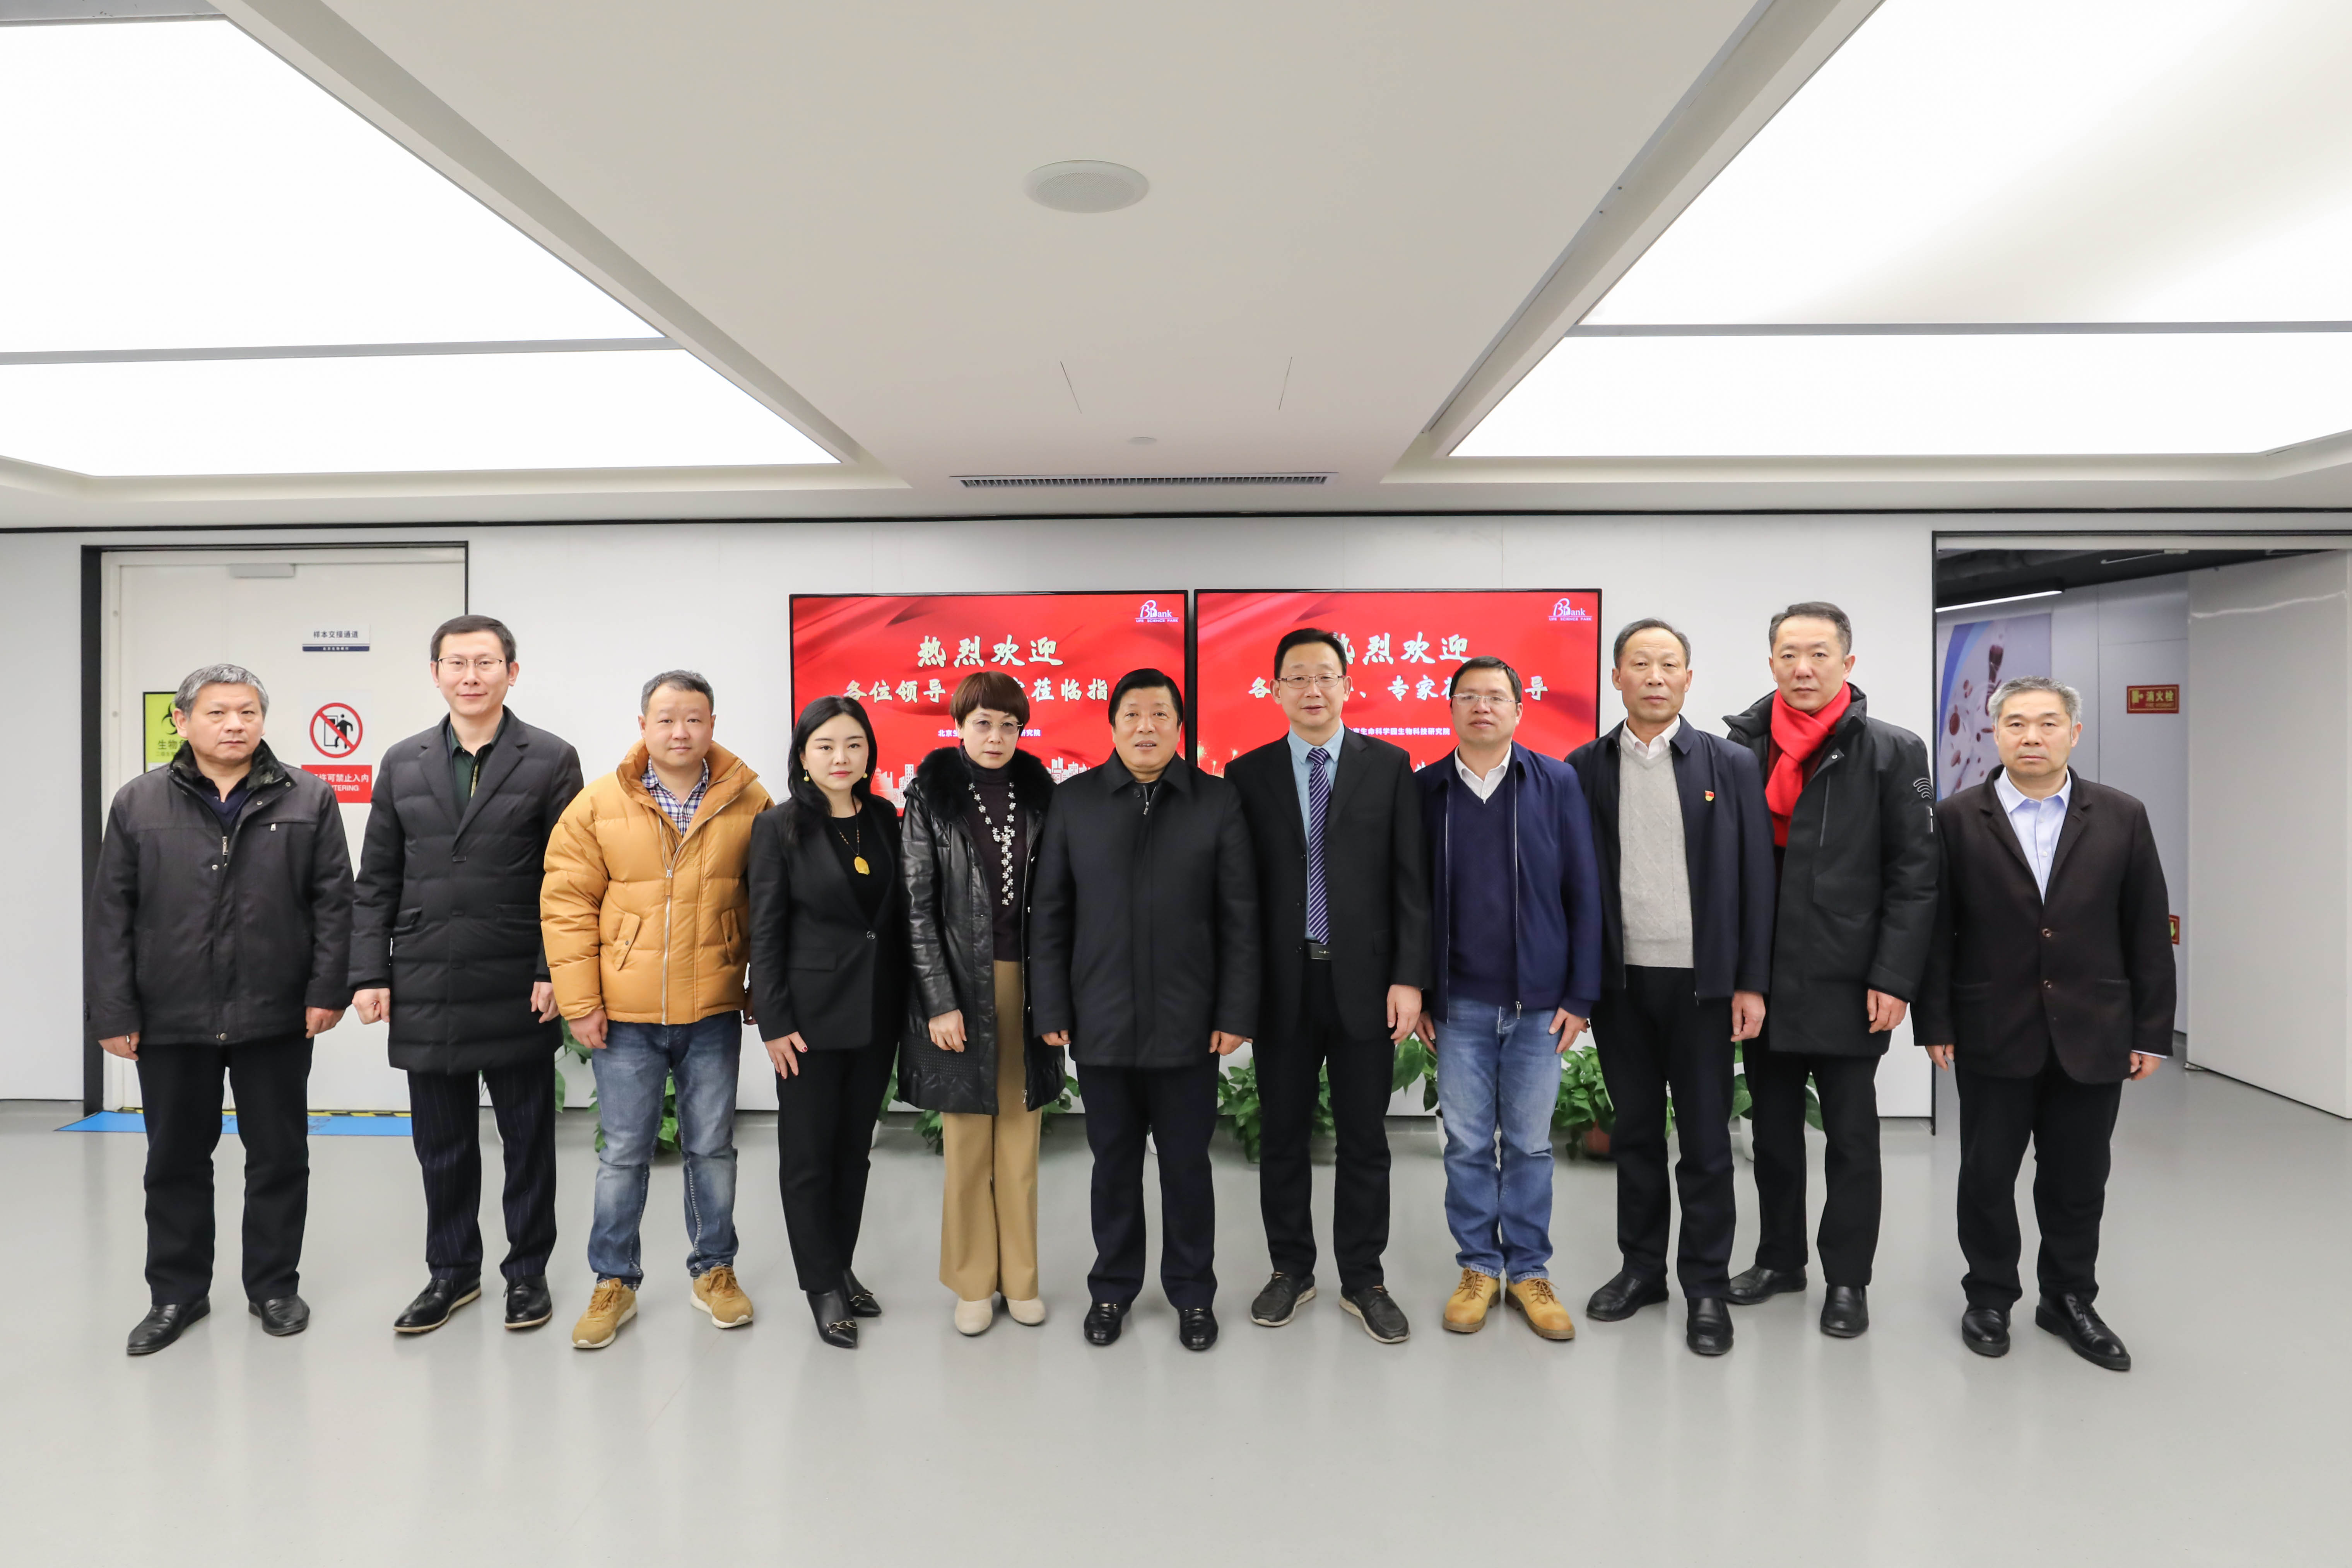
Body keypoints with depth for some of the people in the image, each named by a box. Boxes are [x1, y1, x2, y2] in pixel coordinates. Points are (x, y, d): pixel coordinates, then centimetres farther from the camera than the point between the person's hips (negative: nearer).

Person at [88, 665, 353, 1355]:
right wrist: (113, 1012, -1)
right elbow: (111, 916, 3)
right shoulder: (139, 804, 3)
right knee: (175, 1161, 13)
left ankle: (274, 1285, 24)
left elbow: (334, 901, -1)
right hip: (171, 1019, 1)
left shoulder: (308, 799, 0)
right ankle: (176, 1293, 29)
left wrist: (328, 989, -8)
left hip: (276, 1016, -1)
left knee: (279, 1157, 9)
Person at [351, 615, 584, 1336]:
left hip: (518, 994, -3)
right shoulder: (402, 763, 9)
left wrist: (555, 971, -11)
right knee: (441, 1145, 13)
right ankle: (452, 1271, 30)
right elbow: (376, 881, 9)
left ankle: (527, 1271, 25)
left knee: (528, 1140, 9)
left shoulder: (551, 761, -2)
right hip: (425, 993, 3)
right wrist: (369, 973, 2)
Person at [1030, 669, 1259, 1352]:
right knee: (1114, 1164, 14)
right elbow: (1050, 914, 3)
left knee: (1187, 1165, 11)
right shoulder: (1074, 800, 2)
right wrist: (1051, 1009, -1)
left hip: (1188, 1025, -1)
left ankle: (1193, 1292, 29)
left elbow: (1239, 918, -2)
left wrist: (1236, 1013, -5)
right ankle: (1112, 1287, 32)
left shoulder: (1218, 801, -1)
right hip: (1101, 1024, 1)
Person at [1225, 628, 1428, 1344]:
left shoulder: (1389, 766, 2)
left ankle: (1362, 1279, 25)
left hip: (1363, 980, 0)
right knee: (1282, 1136, 11)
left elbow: (1411, 880, -1)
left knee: (1364, 1138, 9)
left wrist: (1409, 977, -7)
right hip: (1282, 981, 1)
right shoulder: (1248, 773, 3)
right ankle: (1291, 1270, 29)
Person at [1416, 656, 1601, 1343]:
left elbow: (1583, 893, -1)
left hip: (1539, 1001, 0)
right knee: (1467, 1144, 9)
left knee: (1530, 1144, 10)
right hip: (1459, 1002, 0)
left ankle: (1530, 1272, 25)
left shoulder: (1557, 783, -1)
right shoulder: (1423, 790, 1)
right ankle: (1478, 1268, 24)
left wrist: (1581, 995, -4)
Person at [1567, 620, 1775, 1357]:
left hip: (1701, 980, -1)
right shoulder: (1584, 767, 3)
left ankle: (1707, 1287, 21)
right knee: (1634, 1132, 14)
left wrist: (1752, 982, -4)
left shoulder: (1731, 764, 0)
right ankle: (1641, 1268, 28)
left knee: (1706, 1141, 6)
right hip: (1618, 980, 2)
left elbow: (1755, 877, 0)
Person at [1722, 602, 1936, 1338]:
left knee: (1852, 1137, 9)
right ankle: (1779, 1258, 31)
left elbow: (1915, 875, -5)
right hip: (1762, 979, 3)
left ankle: (1848, 1278, 23)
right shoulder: (1740, 747, 4)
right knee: (1772, 1129, 15)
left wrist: (1894, 978, -11)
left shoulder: (1893, 751, -3)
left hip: (1847, 983, -3)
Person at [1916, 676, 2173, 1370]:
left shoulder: (2122, 817, 2)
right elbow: (1936, 929, -3)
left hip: (2091, 1036, 1)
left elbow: (2149, 933, 3)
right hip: (1993, 1035, -1)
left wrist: (2152, 1031, 1)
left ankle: (2069, 1299, 32)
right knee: (1987, 1176, 10)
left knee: (2078, 1182, 13)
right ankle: (1990, 1297, 27)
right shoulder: (1957, 818, -3)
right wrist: (1935, 1023, -5)